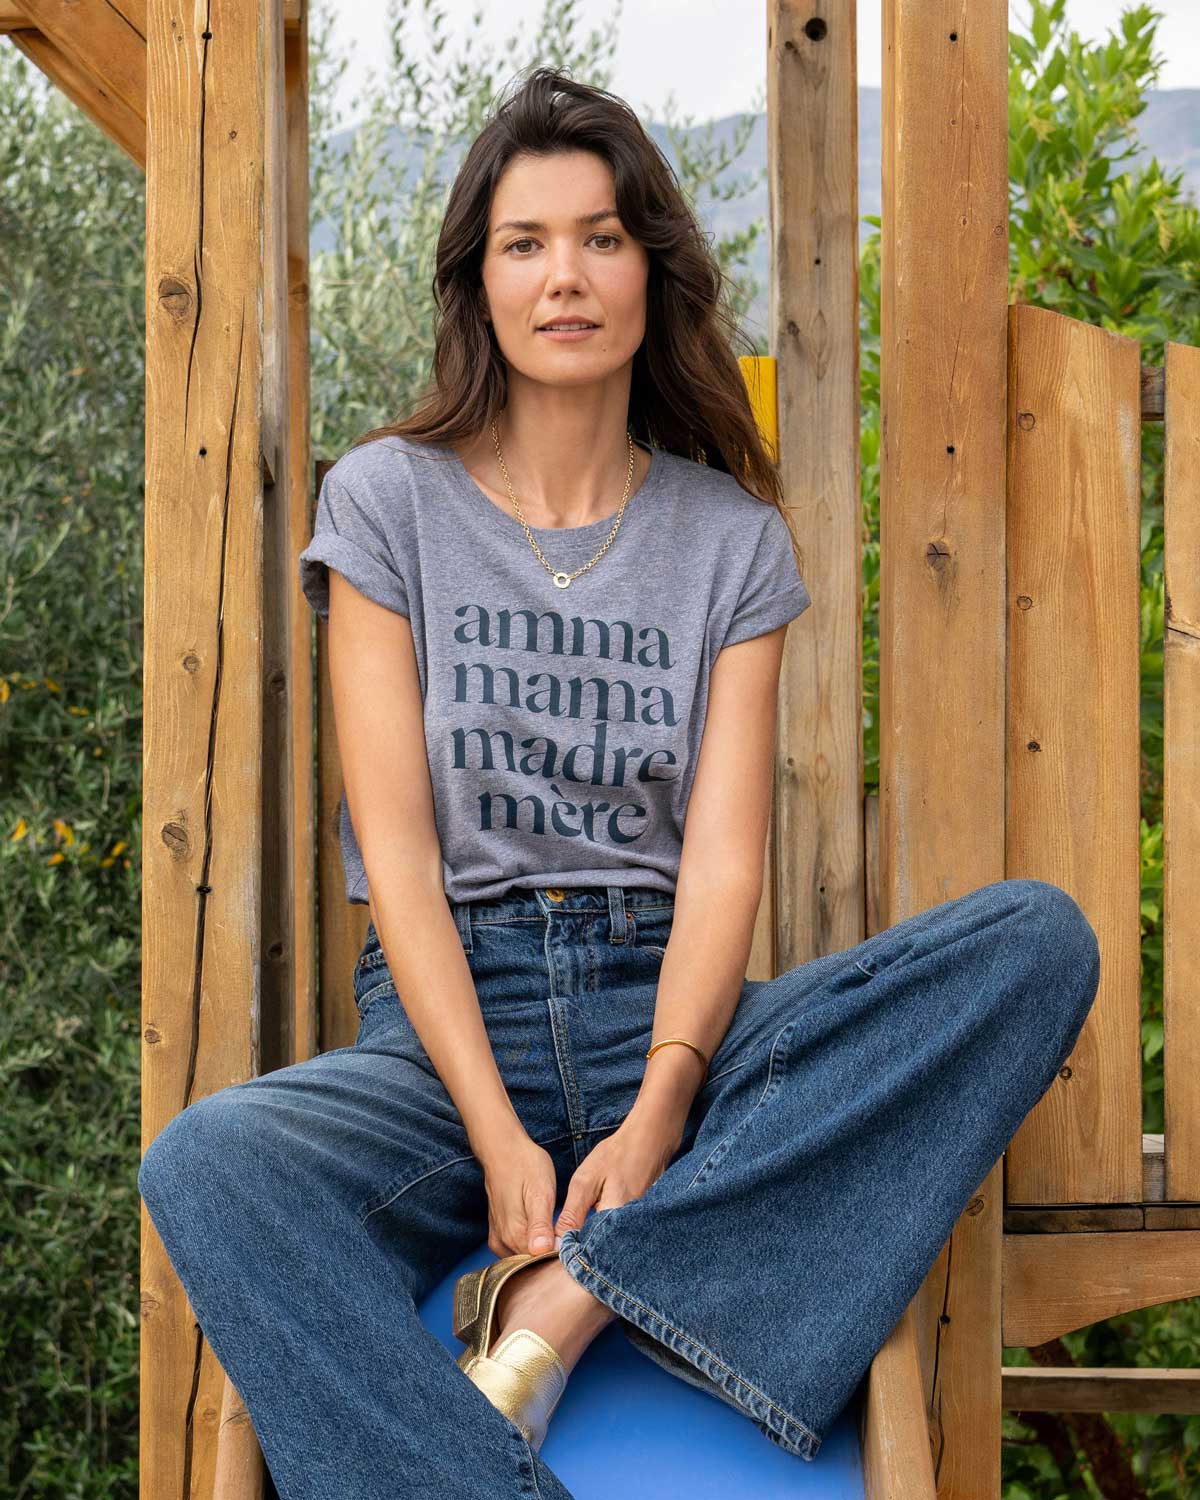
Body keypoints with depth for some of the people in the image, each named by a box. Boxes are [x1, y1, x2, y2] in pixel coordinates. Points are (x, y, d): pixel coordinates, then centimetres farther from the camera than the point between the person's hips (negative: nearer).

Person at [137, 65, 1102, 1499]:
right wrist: (498, 1135, -17)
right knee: (207, 1163, -34)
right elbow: (396, 847, -3)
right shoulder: (390, 500, 6)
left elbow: (724, 856, -1)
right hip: (451, 1017, -2)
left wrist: (657, 1115, -20)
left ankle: (577, 1293, -29)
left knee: (1040, 937, -24)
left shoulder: (732, 535, 10)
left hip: (667, 1013, 2)